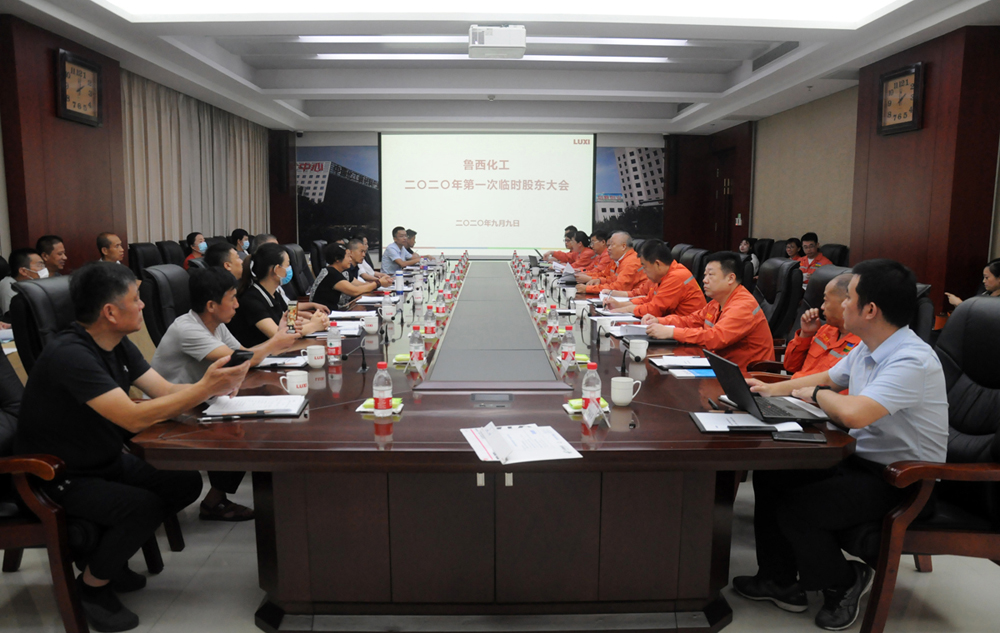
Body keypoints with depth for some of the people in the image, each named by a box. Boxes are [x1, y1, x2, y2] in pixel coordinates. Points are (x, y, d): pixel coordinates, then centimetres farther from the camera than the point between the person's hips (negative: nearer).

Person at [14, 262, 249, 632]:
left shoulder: (118, 345, 0)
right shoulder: (70, 355, -29)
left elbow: (165, 392, -3)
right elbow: (134, 418, -35)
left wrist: (211, 386, -23)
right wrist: (205, 389, -34)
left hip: (106, 461, 9)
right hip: (57, 477, -8)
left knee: (187, 483, -4)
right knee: (143, 506, -28)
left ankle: (111, 554, 16)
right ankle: (91, 585, 1)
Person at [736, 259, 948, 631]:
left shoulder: (912, 360, -27)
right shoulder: (867, 348, 4)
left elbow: (854, 414, -39)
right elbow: (827, 379, 22)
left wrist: (816, 394, -19)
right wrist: (773, 390, 13)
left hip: (901, 482, -9)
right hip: (860, 459, 9)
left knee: (795, 509, -23)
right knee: (770, 476, 2)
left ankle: (845, 582, 8)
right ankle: (780, 580, 16)